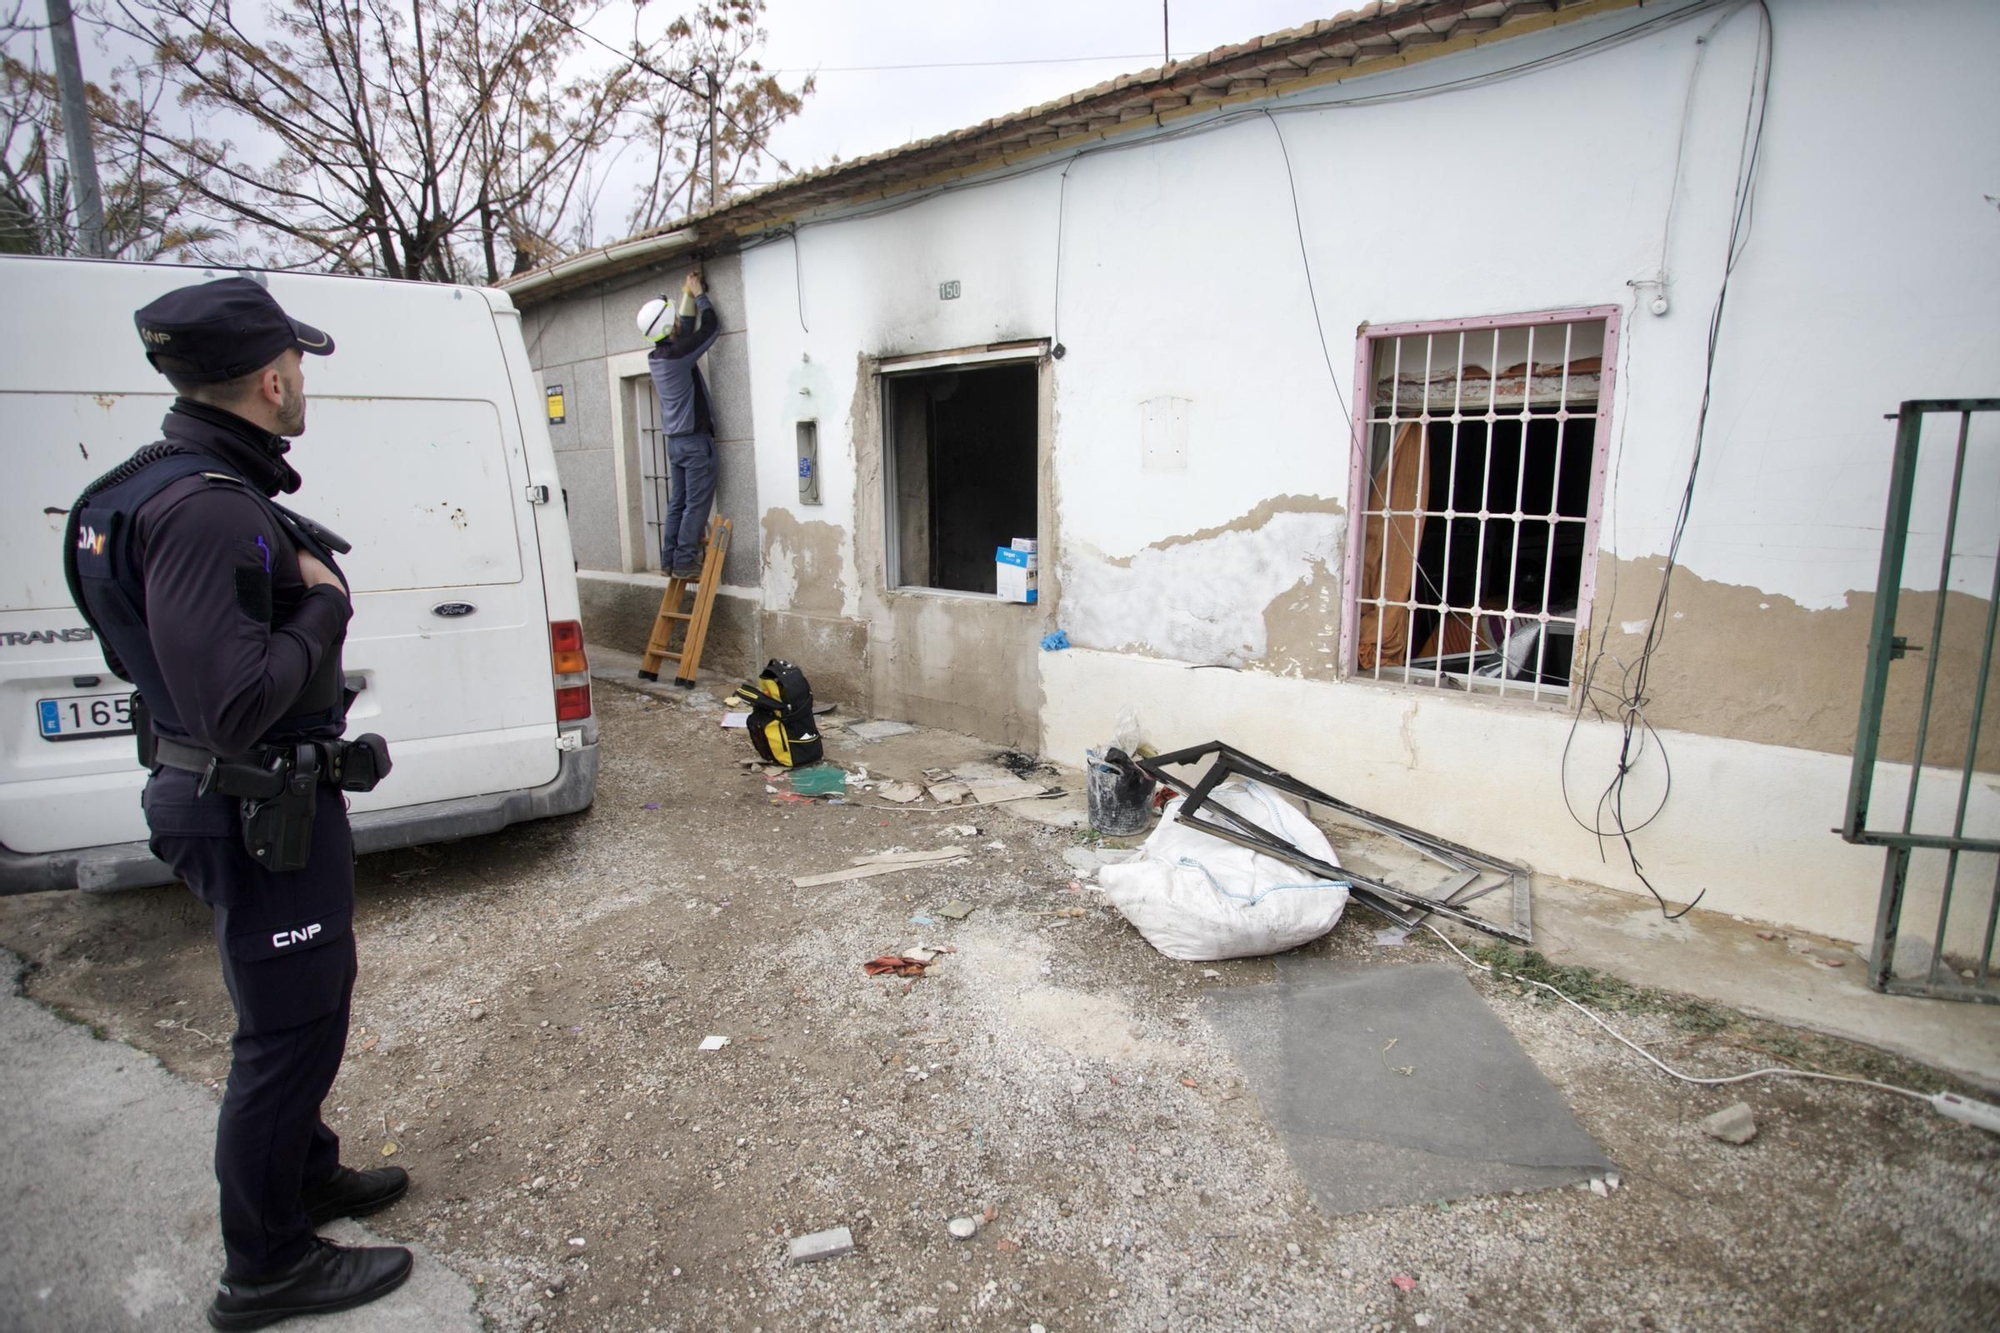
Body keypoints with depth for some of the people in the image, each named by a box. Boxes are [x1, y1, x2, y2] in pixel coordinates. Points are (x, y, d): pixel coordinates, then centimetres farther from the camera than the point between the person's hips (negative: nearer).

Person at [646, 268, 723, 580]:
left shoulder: (656, 356, 8)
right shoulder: (678, 354, -16)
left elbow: (685, 330, 24)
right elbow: (711, 326, -8)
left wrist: (689, 294, 24)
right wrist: (699, 294, 5)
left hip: (675, 440, 9)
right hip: (695, 439, -8)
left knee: (677, 504, 11)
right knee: (696, 504, -5)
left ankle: (670, 559, 13)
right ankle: (685, 561, -6)